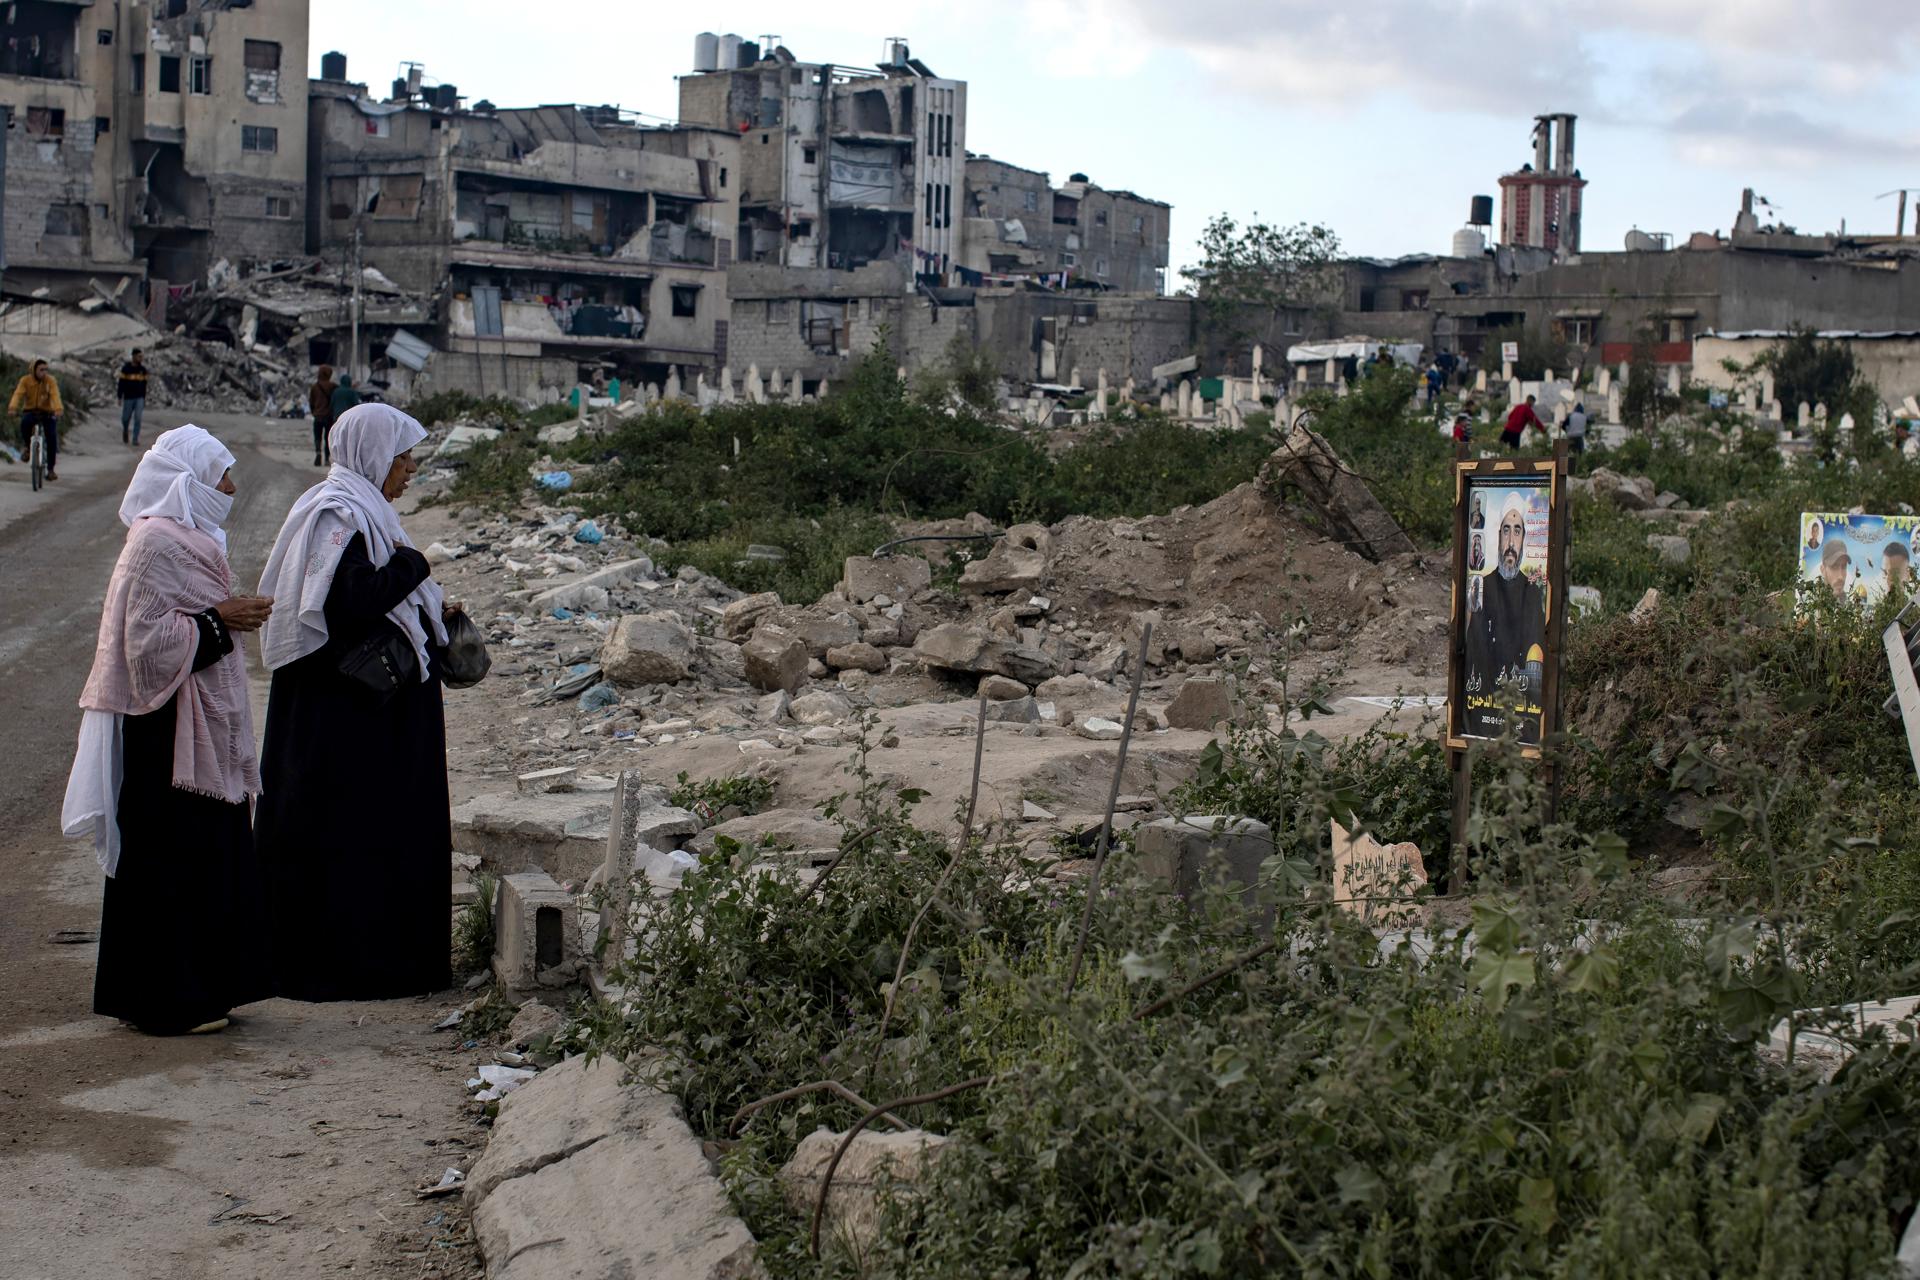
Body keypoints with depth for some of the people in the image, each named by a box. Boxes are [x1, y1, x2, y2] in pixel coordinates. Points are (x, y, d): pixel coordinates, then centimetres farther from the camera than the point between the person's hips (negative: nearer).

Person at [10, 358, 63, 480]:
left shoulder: (50, 380, -10)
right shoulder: (25, 380, -8)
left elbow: (55, 395, -25)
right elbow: (18, 394, -21)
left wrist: (58, 409, -44)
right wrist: (12, 407, -41)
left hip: (47, 412, 0)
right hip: (30, 411, 0)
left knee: (52, 437, -17)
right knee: (25, 423, -35)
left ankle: (50, 470, -5)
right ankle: (26, 445, -5)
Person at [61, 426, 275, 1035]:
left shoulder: (187, 537, 15)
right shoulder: (154, 544, -16)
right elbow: (149, 638, -21)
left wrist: (229, 614, 8)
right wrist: (218, 621, -16)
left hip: (202, 724, 10)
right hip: (168, 728, -10)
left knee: (208, 856, 13)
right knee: (170, 860, -3)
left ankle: (203, 985, 21)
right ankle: (167, 1000, 6)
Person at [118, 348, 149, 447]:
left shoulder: (143, 369, 1)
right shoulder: (125, 368, -9)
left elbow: (144, 385, 7)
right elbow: (121, 383, -6)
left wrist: (144, 399, 9)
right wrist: (119, 398, -9)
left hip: (139, 398, 1)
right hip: (128, 398, -1)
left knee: (138, 419, -9)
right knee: (126, 419, 6)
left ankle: (135, 440, -4)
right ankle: (125, 432, 38)